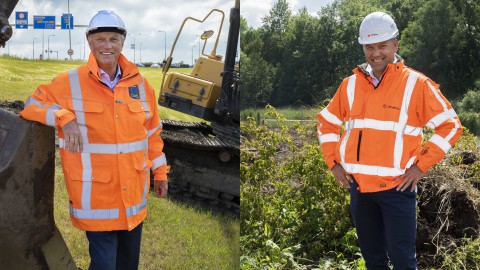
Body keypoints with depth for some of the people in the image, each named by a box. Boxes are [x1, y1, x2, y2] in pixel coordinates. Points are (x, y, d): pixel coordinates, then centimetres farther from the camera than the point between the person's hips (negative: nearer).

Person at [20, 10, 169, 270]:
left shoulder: (139, 83, 5)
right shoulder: (69, 82, -6)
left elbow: (152, 132, 13)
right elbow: (32, 106, 1)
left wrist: (160, 173, 15)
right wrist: (64, 117, -17)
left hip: (134, 194, 4)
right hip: (96, 197, -4)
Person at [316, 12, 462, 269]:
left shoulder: (416, 84, -5)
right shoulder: (351, 84, 7)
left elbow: (450, 126, -3)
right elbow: (326, 122, 19)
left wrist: (420, 165, -9)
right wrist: (333, 162, 8)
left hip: (397, 188, -4)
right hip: (358, 187, 4)